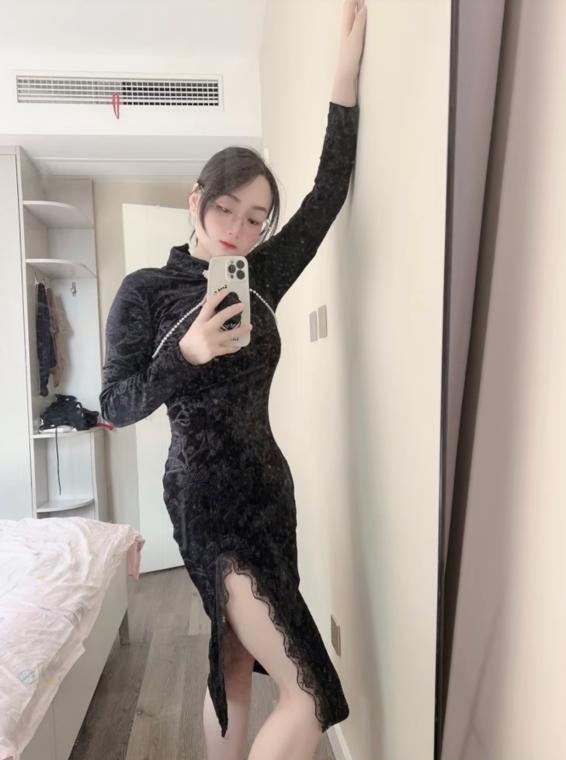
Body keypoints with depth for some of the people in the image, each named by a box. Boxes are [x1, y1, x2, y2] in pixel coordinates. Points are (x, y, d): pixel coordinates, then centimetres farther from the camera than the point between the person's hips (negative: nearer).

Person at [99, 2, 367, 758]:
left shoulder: (262, 277, 6)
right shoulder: (144, 291, -6)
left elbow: (328, 191, 3)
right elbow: (116, 405, -6)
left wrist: (348, 65, -1)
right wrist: (186, 355, -23)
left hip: (267, 486, 6)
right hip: (208, 497, -6)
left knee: (235, 661, 20)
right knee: (309, 695, -6)